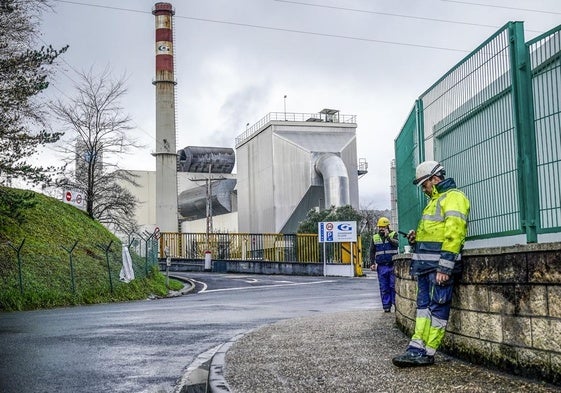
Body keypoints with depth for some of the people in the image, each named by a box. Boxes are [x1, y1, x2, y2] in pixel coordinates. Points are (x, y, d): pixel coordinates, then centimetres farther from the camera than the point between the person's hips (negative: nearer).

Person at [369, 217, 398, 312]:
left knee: (394, 286, -4)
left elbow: (397, 243, -15)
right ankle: (386, 306, 8)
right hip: (381, 266, 3)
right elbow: (372, 252, 14)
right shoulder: (375, 237, 12)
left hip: (392, 265, -3)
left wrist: (388, 237, -20)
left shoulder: (393, 234, 4)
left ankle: (396, 303, 4)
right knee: (384, 287, 3)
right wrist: (372, 263, 6)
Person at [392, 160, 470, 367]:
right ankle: (417, 349, 5)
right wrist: (416, 237, 13)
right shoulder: (435, 200, 24)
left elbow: (453, 233, -18)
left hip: (440, 264, -10)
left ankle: (427, 353, -5)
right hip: (425, 264, 10)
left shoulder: (453, 197, -7)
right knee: (423, 305, 6)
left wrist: (445, 267, -23)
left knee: (438, 307, -6)